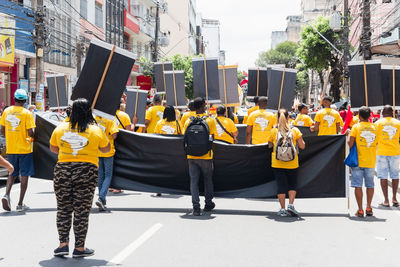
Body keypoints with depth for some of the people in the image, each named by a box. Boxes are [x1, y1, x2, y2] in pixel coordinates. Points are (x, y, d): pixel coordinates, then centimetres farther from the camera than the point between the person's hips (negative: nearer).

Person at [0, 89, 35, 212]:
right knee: (24, 176, 6)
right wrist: (33, 135, 6)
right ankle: (20, 204, 7)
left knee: (12, 174, 19)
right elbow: (30, 133, -16)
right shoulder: (27, 113, -12)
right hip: (25, 149, -4)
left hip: (10, 149, 4)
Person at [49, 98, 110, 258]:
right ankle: (79, 248, 9)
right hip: (87, 171, -2)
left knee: (63, 209, 13)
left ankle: (63, 244, 9)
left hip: (63, 169, 2)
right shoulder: (96, 130, -2)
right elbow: (106, 149, 10)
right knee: (82, 211, 4)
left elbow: (53, 148, 17)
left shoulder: (60, 128, 4)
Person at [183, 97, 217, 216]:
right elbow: (212, 137, -2)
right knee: (208, 179, 16)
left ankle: (196, 207, -4)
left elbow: (185, 138, 3)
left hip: (191, 156, 1)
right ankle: (208, 204, 27)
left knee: (194, 181, 4)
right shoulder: (210, 120, -5)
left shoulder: (188, 121, 1)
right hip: (206, 156, -1)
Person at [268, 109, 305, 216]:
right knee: (292, 185, 16)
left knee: (281, 185, 6)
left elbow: (270, 145, 7)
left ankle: (283, 209, 9)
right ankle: (291, 205, 4)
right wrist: (300, 140, 16)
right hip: (292, 163, 0)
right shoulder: (295, 130, -4)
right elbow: (302, 146, -2)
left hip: (277, 163, 0)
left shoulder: (274, 131, -4)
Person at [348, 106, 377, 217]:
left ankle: (360, 210, -1)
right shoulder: (374, 127, 5)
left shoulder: (356, 127, -7)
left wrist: (348, 138, 8)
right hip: (371, 161, 3)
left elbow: (350, 144, -12)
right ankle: (368, 208, 16)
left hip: (358, 161, -3)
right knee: (370, 185, 13)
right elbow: (376, 143, 9)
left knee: (358, 185, 0)